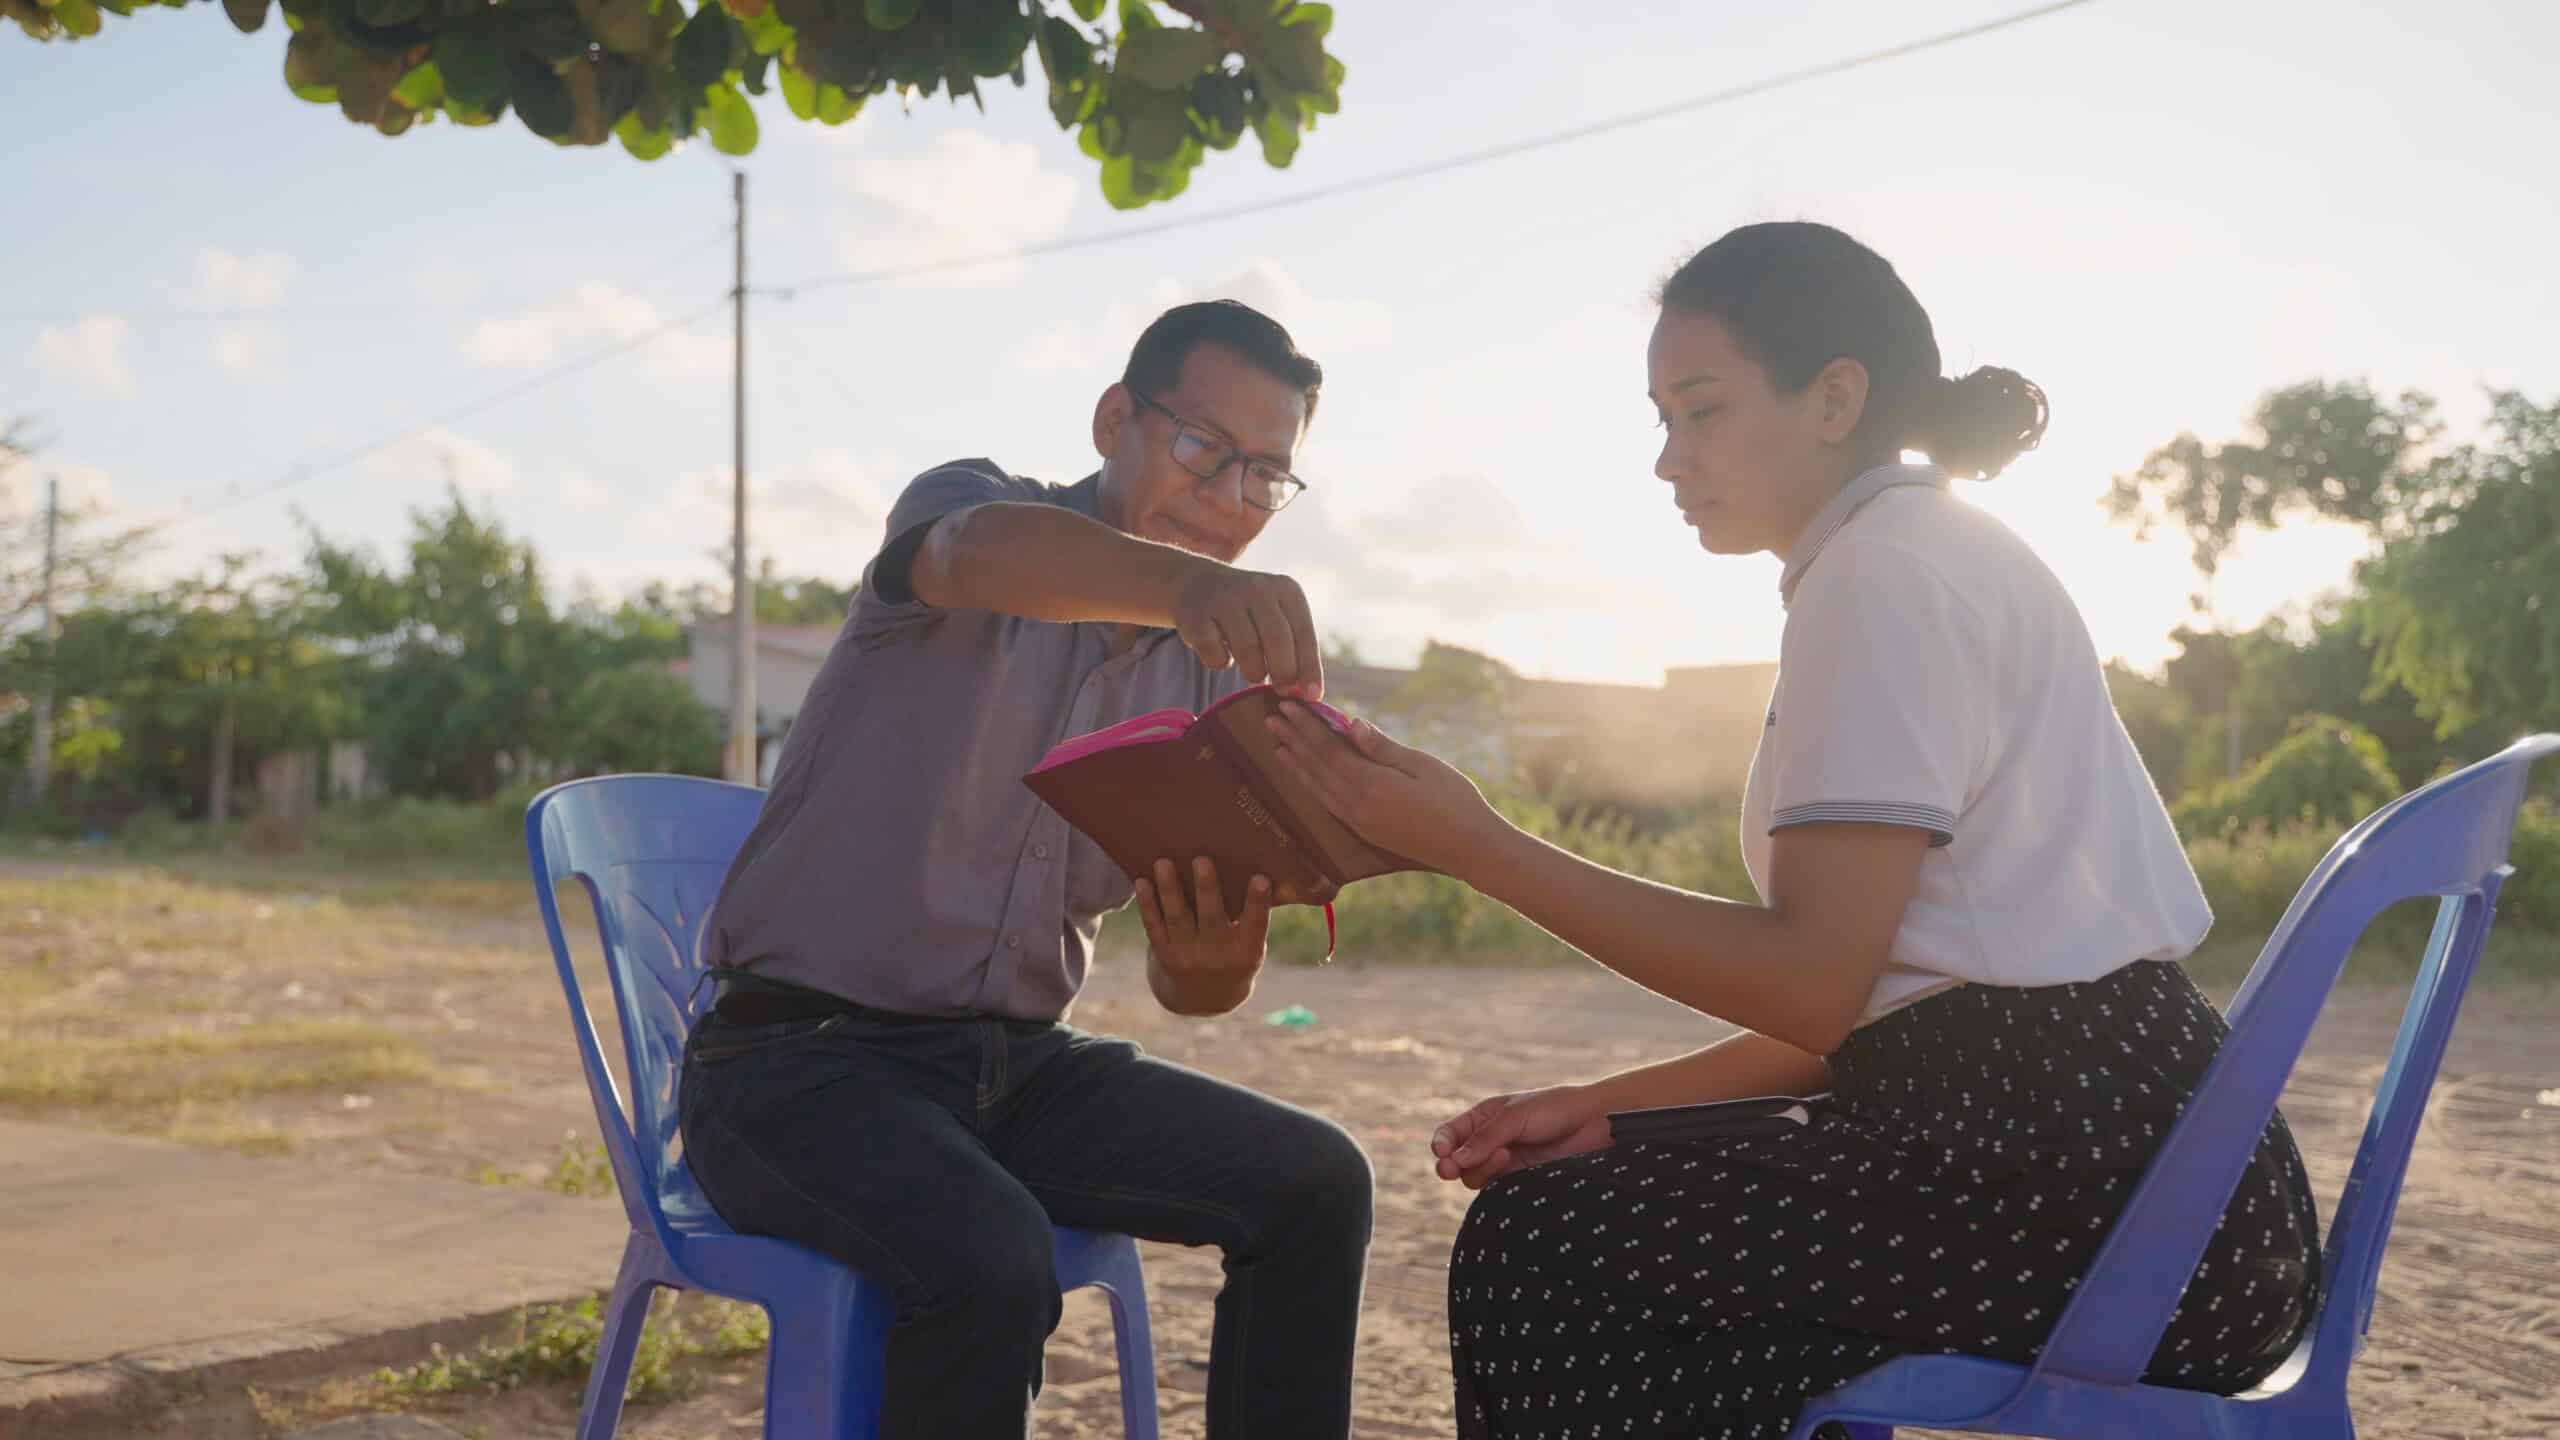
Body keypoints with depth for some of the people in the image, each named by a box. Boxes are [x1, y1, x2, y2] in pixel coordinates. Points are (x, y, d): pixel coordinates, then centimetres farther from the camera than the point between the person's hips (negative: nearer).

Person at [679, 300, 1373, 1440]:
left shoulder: (1216, 676, 8)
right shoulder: (977, 505, -6)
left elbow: (1179, 978, 3)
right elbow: (981, 553, -35)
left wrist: (1218, 971, -23)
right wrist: (1180, 581, -56)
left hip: (1017, 1065, 6)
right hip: (799, 1058, -5)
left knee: (1314, 1182, -12)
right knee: (989, 1258, -32)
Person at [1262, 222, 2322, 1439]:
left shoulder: (1890, 567, -11)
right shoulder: (1942, 558, 19)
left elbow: (1813, 983, -18)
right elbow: (1865, 1001, 15)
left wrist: (1477, 849, -15)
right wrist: (1611, 1105, 8)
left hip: (2098, 1180, -10)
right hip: (2081, 1136, 10)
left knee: (1542, 1251, -9)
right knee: (1620, 1219, 14)